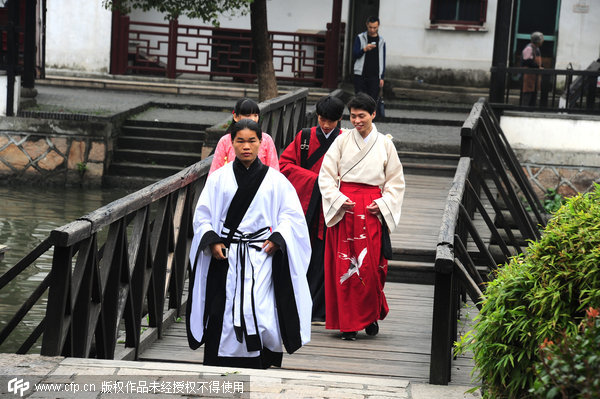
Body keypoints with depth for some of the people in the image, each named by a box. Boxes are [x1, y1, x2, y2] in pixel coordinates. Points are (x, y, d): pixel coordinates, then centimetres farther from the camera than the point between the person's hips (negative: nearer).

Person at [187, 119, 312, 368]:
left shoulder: (275, 180, 7)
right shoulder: (219, 178, 9)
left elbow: (291, 215, 7)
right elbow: (202, 215, 9)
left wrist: (277, 239, -9)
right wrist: (212, 241, -7)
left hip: (261, 256, -1)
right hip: (225, 255, 1)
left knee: (260, 313, -10)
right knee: (223, 314, -4)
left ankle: (258, 370, -1)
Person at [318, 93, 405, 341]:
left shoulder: (384, 144, 7)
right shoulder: (342, 141, 6)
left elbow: (395, 181, 12)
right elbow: (326, 174, 5)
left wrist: (383, 204, -4)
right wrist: (338, 199, -9)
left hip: (372, 211, 0)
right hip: (344, 207, 0)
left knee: (371, 264, -5)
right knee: (344, 265, -3)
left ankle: (371, 316, 17)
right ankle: (348, 324, 4)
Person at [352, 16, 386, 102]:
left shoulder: (381, 41, 10)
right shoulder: (360, 38, 3)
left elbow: (383, 60, 13)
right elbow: (354, 55, -3)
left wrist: (382, 77, 7)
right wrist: (365, 49, -21)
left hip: (374, 76, 1)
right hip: (360, 76, -1)